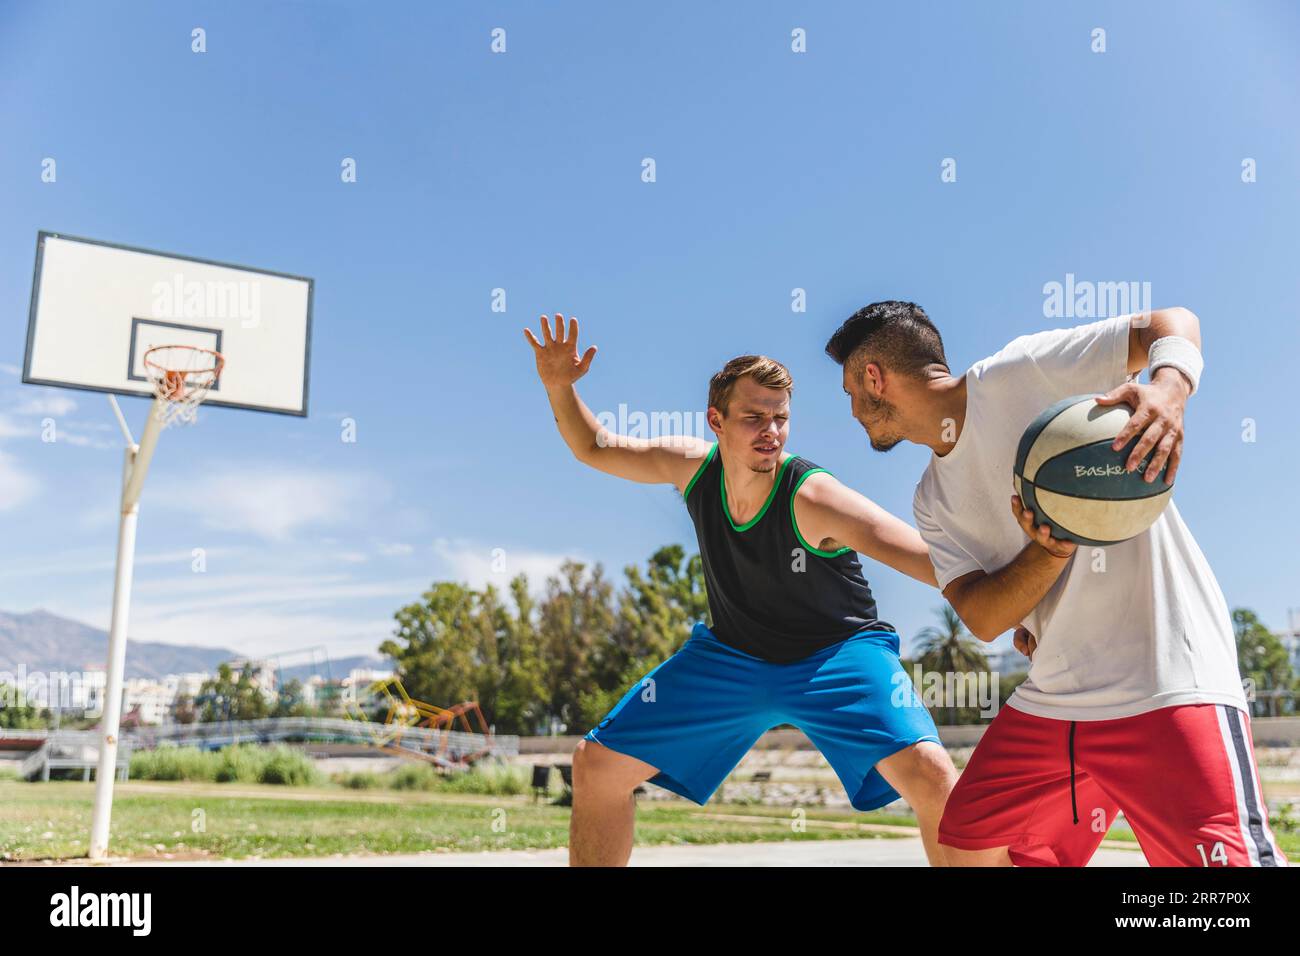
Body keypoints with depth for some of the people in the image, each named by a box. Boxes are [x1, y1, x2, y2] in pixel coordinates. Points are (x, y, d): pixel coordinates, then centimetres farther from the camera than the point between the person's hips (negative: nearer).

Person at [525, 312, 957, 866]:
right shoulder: (692, 466, -12)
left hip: (837, 651, -4)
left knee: (931, 776, -27)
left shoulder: (812, 498, -28)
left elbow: (935, 562, -32)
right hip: (731, 654, 4)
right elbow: (594, 449, 5)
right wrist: (558, 386, -10)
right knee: (597, 765, 0)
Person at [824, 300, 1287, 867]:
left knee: (1229, 858, -21)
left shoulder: (1024, 372, -7)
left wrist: (1168, 389, -27)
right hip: (1050, 699, 8)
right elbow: (982, 618, 1)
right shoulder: (934, 500, 12)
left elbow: (1172, 323, -6)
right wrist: (1051, 550, -18)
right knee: (966, 847, 13)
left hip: (1170, 681, -7)